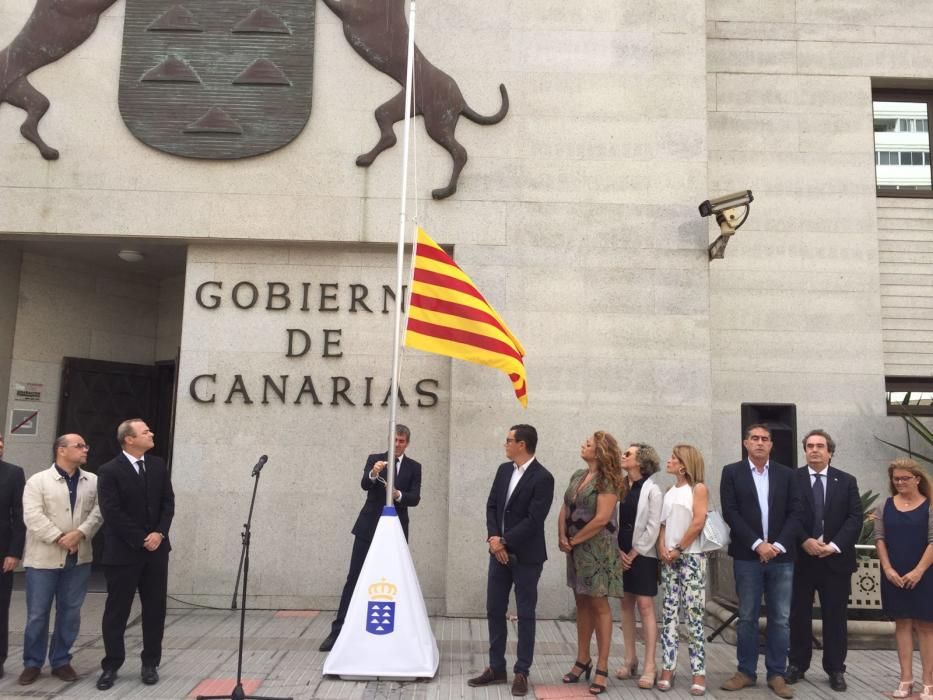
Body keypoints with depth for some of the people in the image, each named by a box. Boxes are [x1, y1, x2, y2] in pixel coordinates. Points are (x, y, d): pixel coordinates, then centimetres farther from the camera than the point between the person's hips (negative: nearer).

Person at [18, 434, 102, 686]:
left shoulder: (93, 481, 7)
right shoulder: (38, 481, -3)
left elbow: (97, 512, 0)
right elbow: (34, 517, -12)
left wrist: (79, 533, -16)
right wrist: (59, 538, -17)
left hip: (78, 558, 3)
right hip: (44, 558, -3)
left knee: (70, 612, 9)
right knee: (37, 614, 5)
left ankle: (61, 661, 22)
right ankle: (32, 663, 20)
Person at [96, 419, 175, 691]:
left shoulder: (158, 465, 7)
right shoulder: (109, 471, -9)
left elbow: (168, 502, 6)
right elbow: (112, 513, -14)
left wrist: (159, 533, -9)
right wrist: (141, 540, -14)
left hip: (156, 549, 4)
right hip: (123, 552, -4)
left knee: (155, 609, 8)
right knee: (117, 611, 5)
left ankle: (150, 664, 20)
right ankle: (111, 666, 19)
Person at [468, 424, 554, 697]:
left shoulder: (543, 478, -15)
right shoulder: (504, 469, 7)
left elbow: (534, 520, -19)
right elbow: (492, 506, 7)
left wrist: (505, 542, -16)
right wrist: (493, 538, -8)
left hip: (526, 555, -6)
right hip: (499, 551, 7)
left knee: (525, 614, 5)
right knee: (494, 610, 10)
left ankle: (522, 672, 16)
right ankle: (496, 668, 22)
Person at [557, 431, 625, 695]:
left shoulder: (607, 480, -12)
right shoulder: (577, 476, 9)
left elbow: (602, 518, -19)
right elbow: (565, 509, 9)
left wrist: (574, 540, -11)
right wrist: (562, 538, -7)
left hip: (597, 549, -7)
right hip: (576, 550, 7)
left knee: (599, 605, 0)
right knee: (582, 603, 14)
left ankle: (602, 668, 8)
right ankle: (582, 660, 25)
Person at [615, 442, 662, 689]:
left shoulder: (652, 489, -8)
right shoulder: (618, 486, 4)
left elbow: (653, 527, -11)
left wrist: (633, 554, -10)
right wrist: (619, 551, -4)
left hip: (643, 555, -5)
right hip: (621, 554, 5)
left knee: (645, 606, -3)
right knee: (626, 605, 10)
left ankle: (650, 665, 3)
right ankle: (630, 659, 20)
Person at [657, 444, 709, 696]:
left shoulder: (698, 488, -3)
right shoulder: (669, 491, 15)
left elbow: (698, 522, -12)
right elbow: (662, 523, 12)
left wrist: (679, 549, -10)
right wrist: (662, 549, -4)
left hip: (691, 557, -5)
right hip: (669, 558, 6)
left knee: (693, 615, -5)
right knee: (668, 614, 4)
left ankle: (699, 672, 1)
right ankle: (667, 669, 7)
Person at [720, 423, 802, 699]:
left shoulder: (786, 474, 8)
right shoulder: (732, 472, 1)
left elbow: (795, 513, 2)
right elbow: (730, 513, -5)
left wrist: (778, 545, -10)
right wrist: (757, 544, -13)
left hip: (781, 556, 2)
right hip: (747, 556, -1)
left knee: (780, 619, 6)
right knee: (747, 617, 6)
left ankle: (776, 674, 16)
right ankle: (746, 671, 17)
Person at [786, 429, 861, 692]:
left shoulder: (847, 481, 5)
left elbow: (855, 518, -2)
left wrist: (835, 545, -13)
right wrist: (804, 541, -16)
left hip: (836, 559, 1)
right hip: (800, 558, -1)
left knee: (836, 616, 7)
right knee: (799, 615, 8)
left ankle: (835, 669, 19)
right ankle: (797, 664, 20)